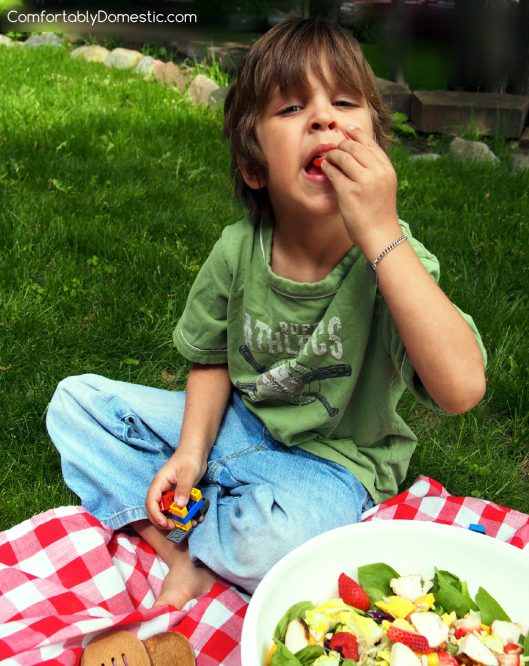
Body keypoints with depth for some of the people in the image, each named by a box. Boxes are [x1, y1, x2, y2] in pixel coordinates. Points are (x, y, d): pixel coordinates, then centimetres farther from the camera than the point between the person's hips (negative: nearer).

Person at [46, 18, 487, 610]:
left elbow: (462, 388, -38)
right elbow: (213, 360, 4)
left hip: (330, 460, -4)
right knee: (75, 401, -1)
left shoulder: (392, 255, -22)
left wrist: (380, 234, -39)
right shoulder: (239, 250, -12)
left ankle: (194, 549, -2)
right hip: (236, 427, 5)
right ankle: (183, 554, -11)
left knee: (280, 533, -39)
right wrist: (190, 452, -13)